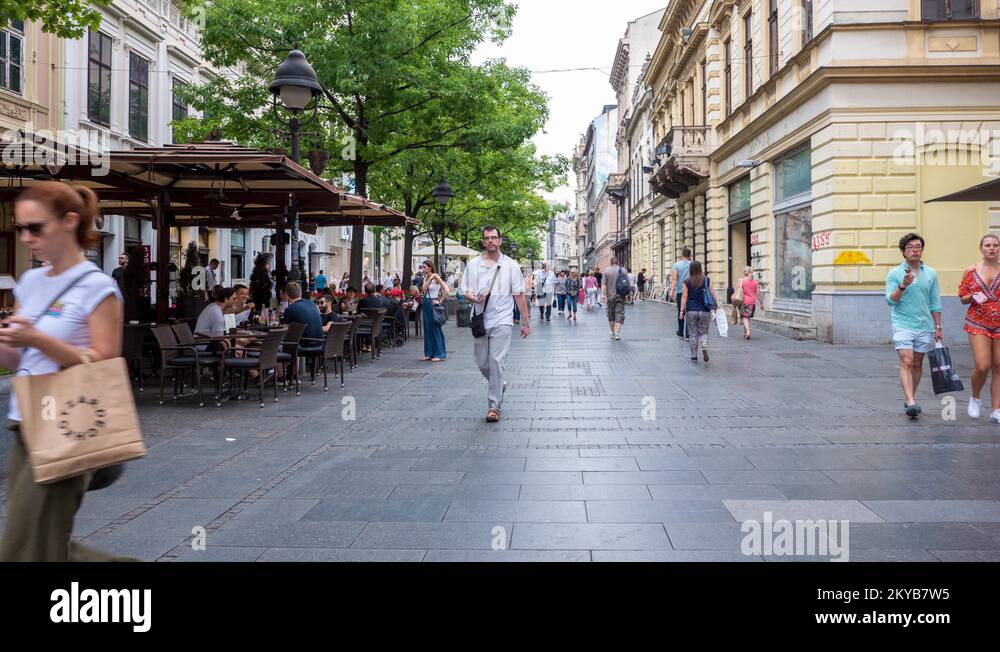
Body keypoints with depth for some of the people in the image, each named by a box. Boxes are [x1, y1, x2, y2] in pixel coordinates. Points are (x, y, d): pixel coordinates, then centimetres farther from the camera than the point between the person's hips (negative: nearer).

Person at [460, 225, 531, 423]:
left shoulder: (510, 265, 3)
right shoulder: (473, 265, 7)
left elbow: (519, 295, 6)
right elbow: (466, 292, 9)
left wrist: (526, 321, 5)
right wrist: (476, 298, -15)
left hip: (502, 320, -3)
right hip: (480, 320, 3)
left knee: (496, 362, -11)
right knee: (482, 364, 9)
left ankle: (494, 406, -4)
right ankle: (500, 386, 38)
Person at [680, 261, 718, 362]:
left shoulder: (687, 282, -3)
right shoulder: (707, 280, 0)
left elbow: (684, 297, -5)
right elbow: (712, 294, 1)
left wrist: (682, 311, -3)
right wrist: (716, 306, 11)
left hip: (691, 311, -1)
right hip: (704, 311, 1)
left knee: (693, 334, 9)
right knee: (703, 332, 13)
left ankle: (694, 355, 12)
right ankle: (704, 347, -14)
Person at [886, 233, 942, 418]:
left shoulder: (931, 274, 9)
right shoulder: (894, 274, 0)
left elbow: (935, 303, 12)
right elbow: (890, 300, -6)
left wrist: (938, 327, 9)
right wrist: (903, 286, -22)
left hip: (925, 326, 4)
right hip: (903, 325, -4)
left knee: (917, 364, 10)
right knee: (906, 362, -13)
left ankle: (909, 398, 23)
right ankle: (911, 402, -20)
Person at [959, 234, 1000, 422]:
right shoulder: (971, 271, 3)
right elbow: (963, 299, 7)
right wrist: (973, 297, -14)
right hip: (978, 323, -1)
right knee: (982, 366, -13)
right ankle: (975, 398, 16)